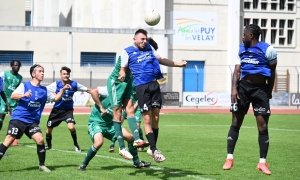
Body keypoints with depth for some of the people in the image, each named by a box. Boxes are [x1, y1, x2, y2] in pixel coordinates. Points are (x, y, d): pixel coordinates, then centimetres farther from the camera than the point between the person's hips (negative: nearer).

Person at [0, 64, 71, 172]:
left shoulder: (44, 90, 11)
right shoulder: (24, 85, -2)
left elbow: (55, 98, 20)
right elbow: (13, 96, -13)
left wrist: (63, 90, 5)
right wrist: (23, 95, -31)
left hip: (32, 121, 4)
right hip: (18, 118, -4)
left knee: (40, 140, -11)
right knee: (9, 140, -12)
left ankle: (42, 165, 4)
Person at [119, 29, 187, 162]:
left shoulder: (149, 48, 19)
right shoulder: (127, 52, 5)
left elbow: (161, 60, 30)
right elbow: (123, 69, 6)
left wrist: (178, 64, 31)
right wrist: (122, 75, -17)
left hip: (154, 84, 5)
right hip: (141, 87, -5)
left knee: (155, 118, 3)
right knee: (147, 119, -8)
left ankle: (153, 148, 13)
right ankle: (154, 150, -6)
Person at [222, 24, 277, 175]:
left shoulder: (267, 50, -8)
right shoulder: (242, 49, 6)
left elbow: (272, 72, 1)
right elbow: (237, 70, 2)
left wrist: (269, 92, 5)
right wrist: (234, 88, -11)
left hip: (260, 89, -4)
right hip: (243, 87, 4)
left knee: (263, 127, -3)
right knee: (235, 124, 3)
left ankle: (262, 162, 5)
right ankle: (229, 158, 9)